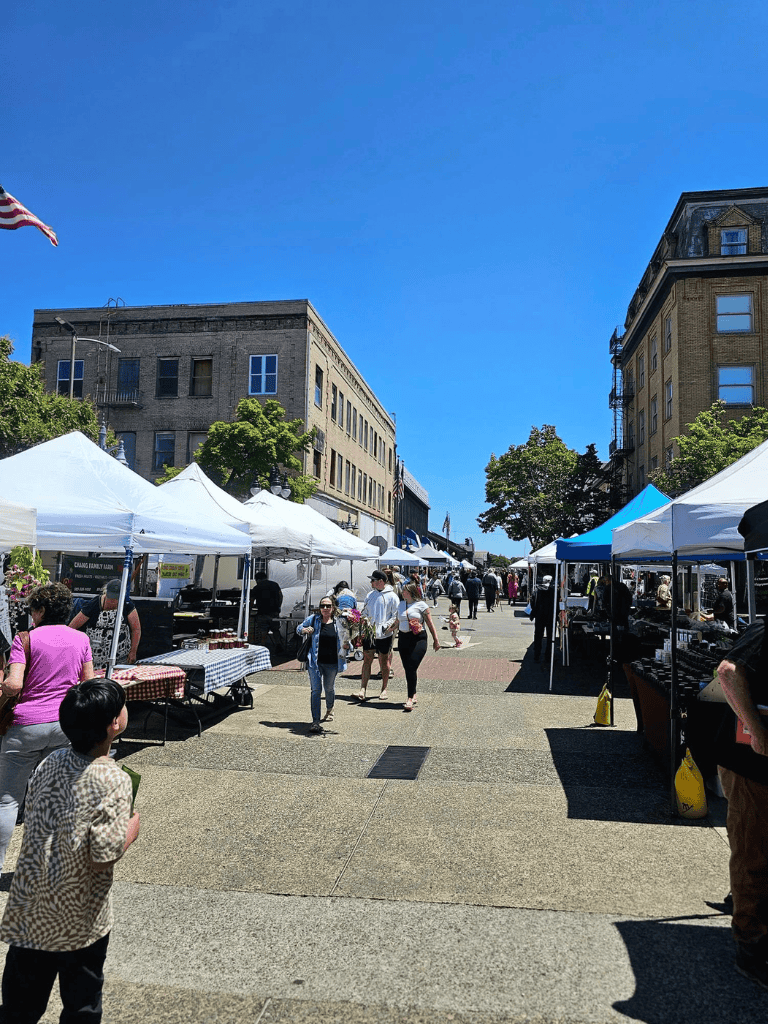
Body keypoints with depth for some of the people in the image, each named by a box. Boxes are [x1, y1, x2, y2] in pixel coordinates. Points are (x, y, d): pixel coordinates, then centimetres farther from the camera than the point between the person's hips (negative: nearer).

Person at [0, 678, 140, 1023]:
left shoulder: (51, 762, -7)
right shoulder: (112, 781, -26)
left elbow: (32, 817, 5)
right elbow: (102, 858, -25)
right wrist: (132, 827, -7)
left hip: (29, 909, 5)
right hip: (78, 919, -5)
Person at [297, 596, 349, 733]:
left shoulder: (339, 623, 0)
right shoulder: (313, 620, 0)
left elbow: (344, 640, 10)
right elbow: (298, 628, 13)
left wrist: (347, 646, -12)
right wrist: (305, 630, -9)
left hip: (332, 662, 1)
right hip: (315, 661, -1)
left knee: (329, 688, 19)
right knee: (316, 690, -10)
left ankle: (329, 710, 48)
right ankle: (315, 722, -7)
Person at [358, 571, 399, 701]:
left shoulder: (392, 596, -3)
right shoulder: (370, 595, 13)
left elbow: (396, 617, -6)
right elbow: (364, 612, 21)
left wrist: (386, 626, -19)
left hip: (384, 635, -4)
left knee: (384, 662, 7)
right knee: (367, 661, 1)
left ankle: (384, 689, 19)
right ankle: (363, 689, 2)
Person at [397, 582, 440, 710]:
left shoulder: (421, 605, -3)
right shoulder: (401, 604, 14)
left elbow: (430, 623, 0)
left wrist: (435, 640, 1)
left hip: (418, 639, -5)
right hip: (403, 638, 6)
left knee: (412, 668, -13)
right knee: (407, 669, 7)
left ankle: (410, 698, -9)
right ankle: (413, 695, 23)